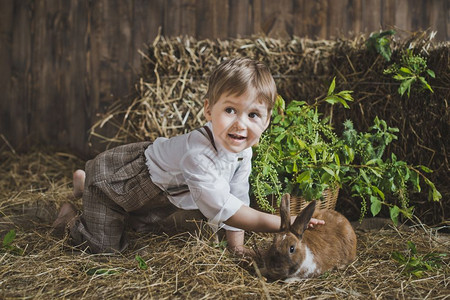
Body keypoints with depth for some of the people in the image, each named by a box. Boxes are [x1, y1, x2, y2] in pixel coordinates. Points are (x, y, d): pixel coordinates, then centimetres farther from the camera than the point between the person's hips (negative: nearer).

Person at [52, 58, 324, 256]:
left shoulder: (243, 151, -16)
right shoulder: (198, 154, -43)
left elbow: (238, 198, -5)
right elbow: (223, 210, -44)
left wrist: (236, 242, -9)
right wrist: (285, 224, -42)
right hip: (111, 176, -8)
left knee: (146, 225, 29)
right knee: (105, 247, -10)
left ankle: (86, 184, 44)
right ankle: (72, 216, 20)